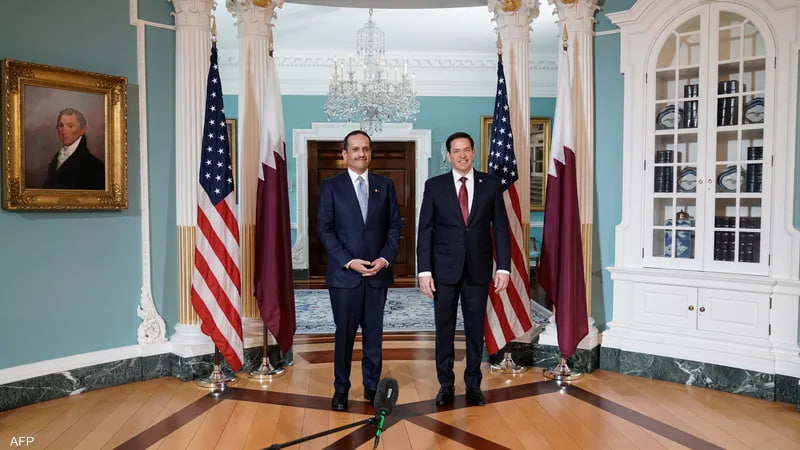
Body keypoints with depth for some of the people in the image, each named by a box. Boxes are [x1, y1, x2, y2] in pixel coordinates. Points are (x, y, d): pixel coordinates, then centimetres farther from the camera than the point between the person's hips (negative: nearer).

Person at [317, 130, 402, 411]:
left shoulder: (385, 185, 9)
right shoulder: (331, 186, 1)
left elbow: (395, 225, 7)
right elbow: (324, 229, -3)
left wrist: (385, 258, -7)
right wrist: (348, 261, -12)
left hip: (378, 272, 2)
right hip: (344, 273, -2)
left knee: (374, 333, 9)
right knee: (345, 334, 5)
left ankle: (372, 386, 23)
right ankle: (341, 389, 19)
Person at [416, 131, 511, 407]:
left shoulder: (490, 184, 2)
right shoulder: (434, 186, 0)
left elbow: (501, 228, 2)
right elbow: (425, 231, -1)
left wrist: (503, 267, -5)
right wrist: (424, 271, -7)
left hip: (478, 268, 1)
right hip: (445, 268, 0)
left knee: (475, 328, 9)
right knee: (444, 328, 8)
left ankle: (473, 384, 24)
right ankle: (446, 384, 22)